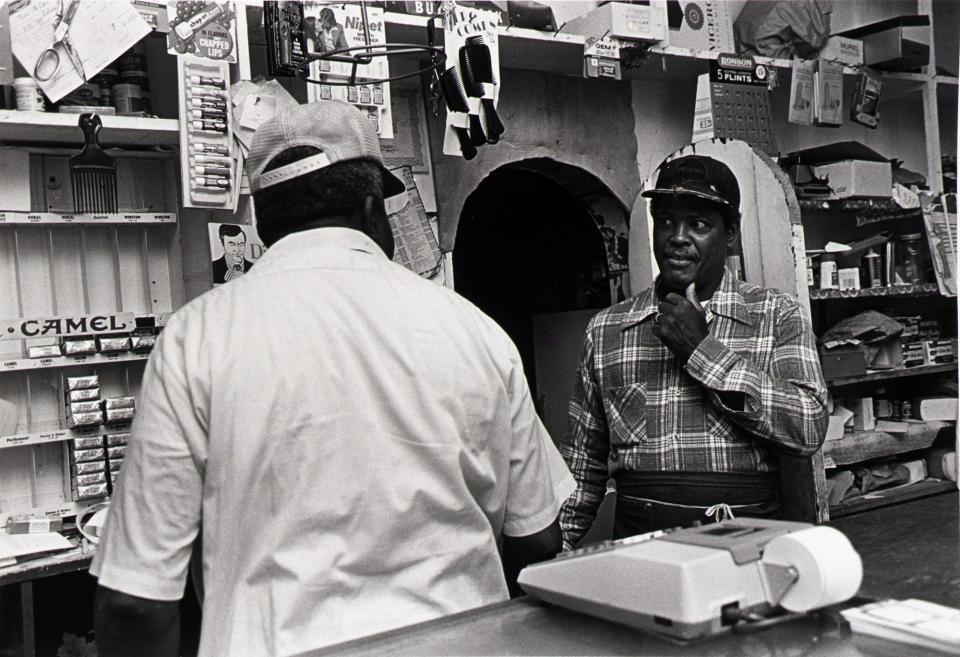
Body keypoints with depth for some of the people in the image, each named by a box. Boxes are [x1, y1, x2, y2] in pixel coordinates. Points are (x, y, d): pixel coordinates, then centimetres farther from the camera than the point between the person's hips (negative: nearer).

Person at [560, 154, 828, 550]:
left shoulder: (777, 316, 6)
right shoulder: (605, 329, 11)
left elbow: (810, 429, -7)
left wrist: (702, 350, -8)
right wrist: (554, 553, 9)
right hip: (638, 543, 2)